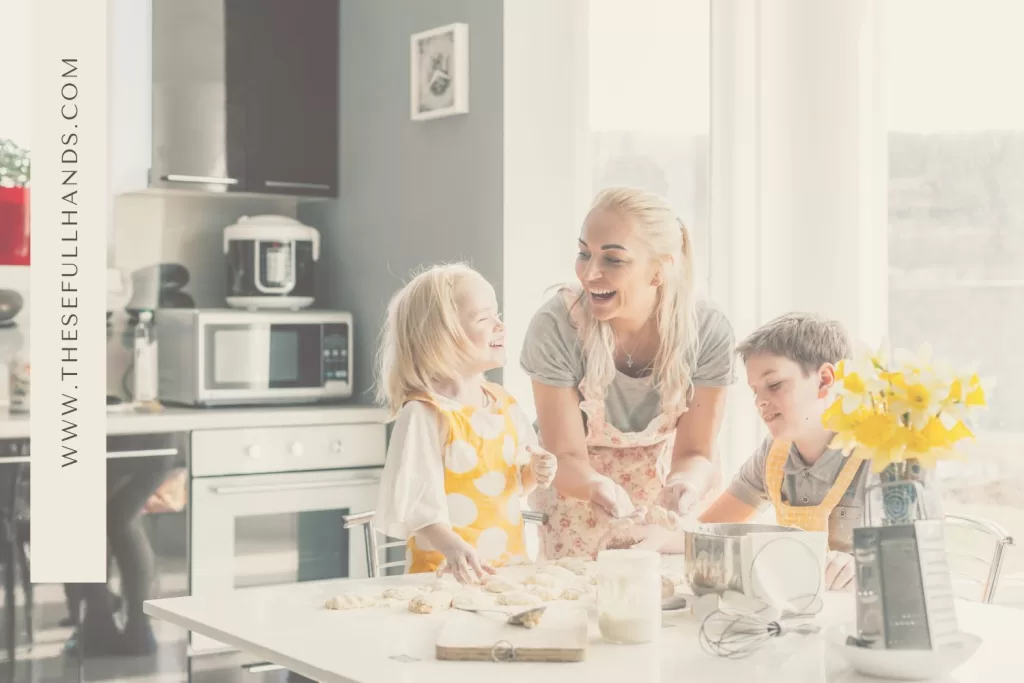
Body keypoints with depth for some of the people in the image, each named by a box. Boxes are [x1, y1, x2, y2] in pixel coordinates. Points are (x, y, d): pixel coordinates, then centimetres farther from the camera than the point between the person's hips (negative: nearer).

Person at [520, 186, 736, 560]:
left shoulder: (708, 331, -24)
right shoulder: (555, 326, -29)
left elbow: (696, 452, -16)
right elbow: (566, 457, -22)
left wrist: (686, 483, -39)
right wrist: (598, 485, -45)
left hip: (656, 492, 2)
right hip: (575, 491, -1)